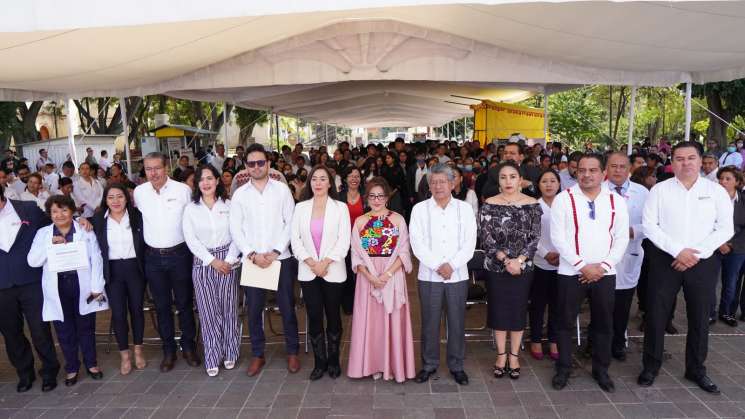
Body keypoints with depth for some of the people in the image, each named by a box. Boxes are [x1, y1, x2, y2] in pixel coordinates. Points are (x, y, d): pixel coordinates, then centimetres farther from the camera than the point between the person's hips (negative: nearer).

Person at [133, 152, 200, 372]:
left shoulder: (182, 190, -9)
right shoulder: (139, 192, 0)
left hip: (179, 253, -2)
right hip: (153, 256, 3)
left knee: (184, 302, 9)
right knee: (162, 305, 11)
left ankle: (188, 346, 25)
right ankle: (168, 350, 25)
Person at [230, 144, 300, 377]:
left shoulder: (282, 189, 0)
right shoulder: (239, 194, 4)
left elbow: (290, 223, -3)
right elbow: (235, 229, 2)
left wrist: (275, 252, -10)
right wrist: (252, 255, -9)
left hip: (281, 258, -1)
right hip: (252, 260, 2)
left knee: (287, 307, 6)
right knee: (254, 310, 9)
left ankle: (292, 351, 24)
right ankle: (258, 354, 25)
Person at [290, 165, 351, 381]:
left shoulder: (340, 207, 0)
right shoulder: (301, 207, 6)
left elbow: (344, 240, -6)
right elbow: (295, 239, 1)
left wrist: (326, 262, -14)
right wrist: (311, 263, -9)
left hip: (333, 271, -1)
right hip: (308, 272, 2)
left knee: (333, 316, 8)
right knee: (314, 317, 5)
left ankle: (333, 360, 22)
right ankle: (319, 361, 18)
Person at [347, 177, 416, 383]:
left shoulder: (398, 219, 1)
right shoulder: (360, 222, 5)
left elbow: (403, 252, -4)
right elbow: (357, 255, 2)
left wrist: (387, 274, -16)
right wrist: (370, 277, -13)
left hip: (393, 276, -1)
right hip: (368, 277, 1)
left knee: (392, 319, 4)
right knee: (369, 319, 5)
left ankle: (393, 364, 18)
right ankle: (374, 365, 19)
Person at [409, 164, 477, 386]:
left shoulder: (465, 208, 4)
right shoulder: (419, 209, 2)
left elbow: (469, 243, -2)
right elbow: (417, 244, -5)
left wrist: (451, 265, -13)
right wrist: (438, 266, -13)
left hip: (458, 275, 1)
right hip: (429, 275, 0)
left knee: (457, 322, 7)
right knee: (430, 322, 6)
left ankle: (456, 365, 23)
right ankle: (429, 364, 22)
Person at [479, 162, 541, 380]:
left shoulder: (532, 205, -1)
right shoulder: (489, 205, -4)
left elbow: (535, 238, -4)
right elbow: (486, 238, -9)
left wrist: (519, 260, -16)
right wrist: (506, 260, -17)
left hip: (523, 267, 1)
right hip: (496, 267, 0)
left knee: (518, 311, 10)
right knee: (498, 311, 8)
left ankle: (514, 355, 26)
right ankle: (501, 355, 25)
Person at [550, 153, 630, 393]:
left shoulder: (616, 201, 4)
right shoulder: (563, 199, -5)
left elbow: (622, 238, 3)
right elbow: (558, 238, -10)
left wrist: (603, 266, -9)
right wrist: (583, 266, -13)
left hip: (605, 273, 3)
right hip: (571, 272, -2)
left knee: (604, 324, 13)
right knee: (566, 322, 7)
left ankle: (601, 370, 30)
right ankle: (563, 368, 23)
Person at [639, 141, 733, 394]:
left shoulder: (716, 191, 2)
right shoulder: (660, 190, -1)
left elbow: (725, 229, -1)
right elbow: (649, 225, -6)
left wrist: (695, 253, -12)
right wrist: (678, 250, -15)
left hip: (703, 263, 1)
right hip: (665, 260, -1)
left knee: (699, 318, 12)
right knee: (656, 315, 4)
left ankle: (696, 369, 30)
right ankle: (651, 366, 19)